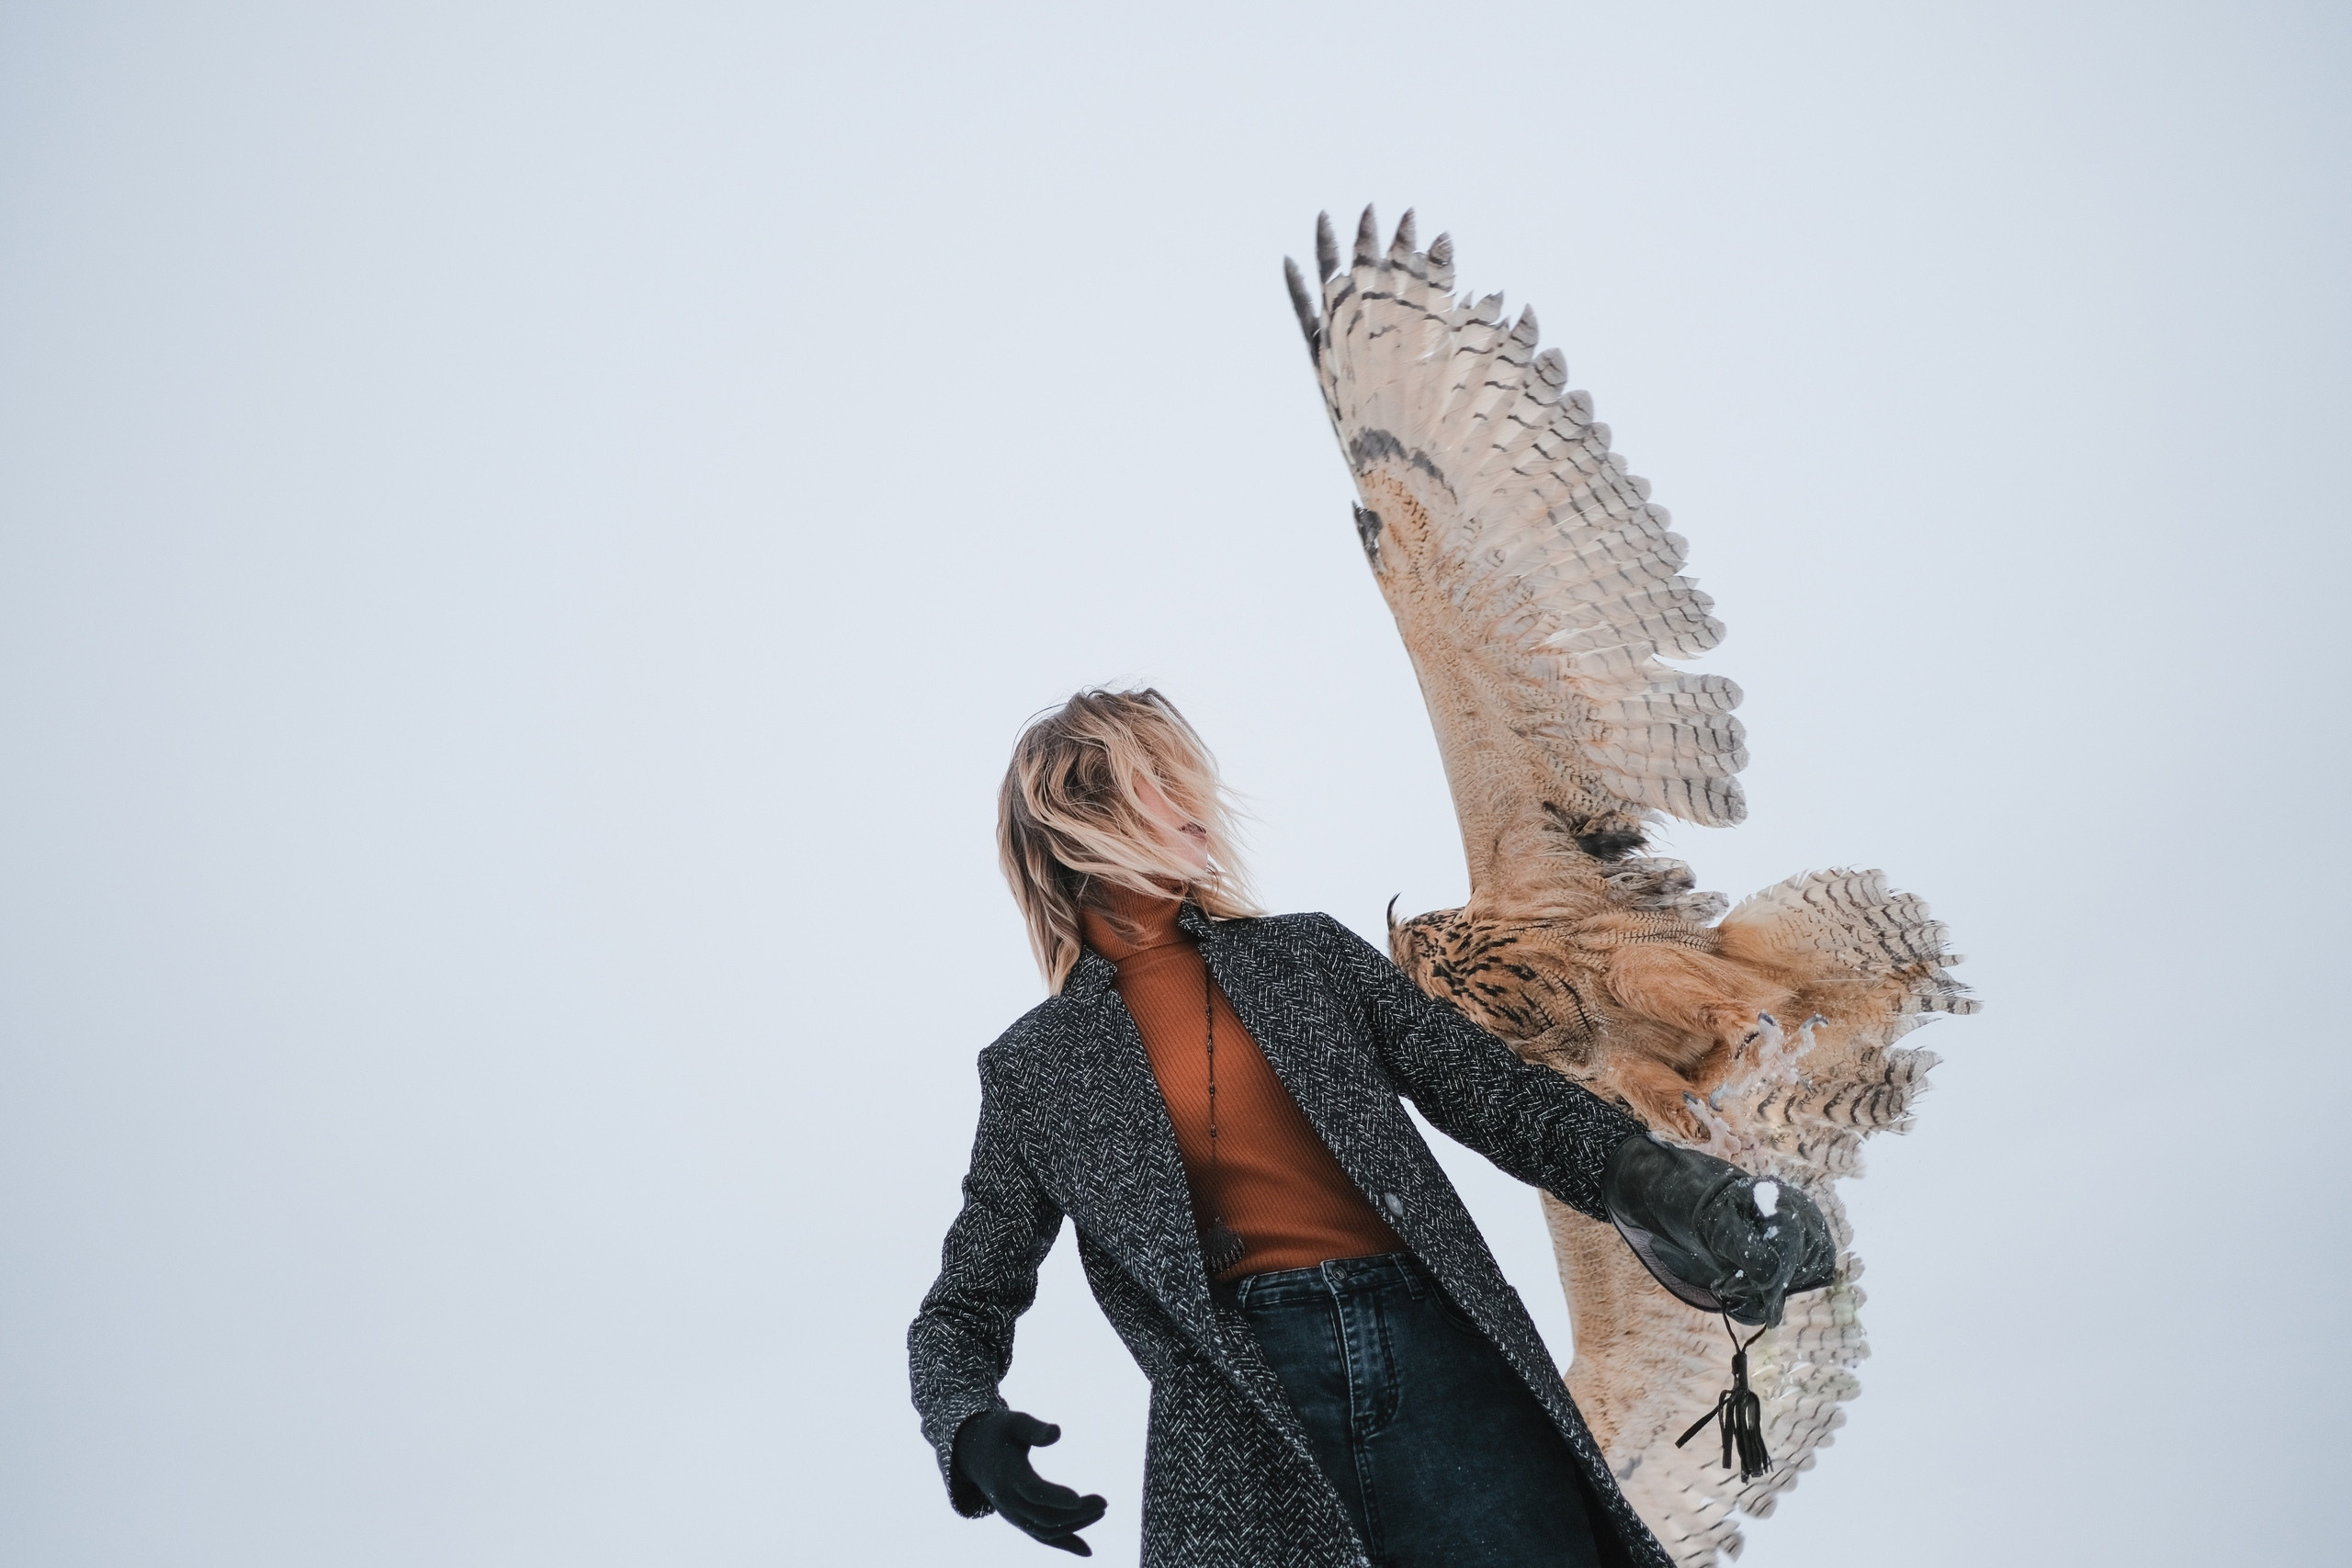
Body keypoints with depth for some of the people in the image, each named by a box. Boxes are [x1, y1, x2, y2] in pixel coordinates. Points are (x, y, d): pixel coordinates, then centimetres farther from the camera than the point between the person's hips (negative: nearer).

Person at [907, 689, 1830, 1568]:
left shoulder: (1312, 953, 15)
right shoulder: (1035, 1071, 10)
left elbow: (1495, 1093, 8)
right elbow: (963, 1307, 13)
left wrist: (1640, 1171, -12)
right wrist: (970, 1427, -10)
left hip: (1441, 1359, 2)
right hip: (1244, 1417, -1)